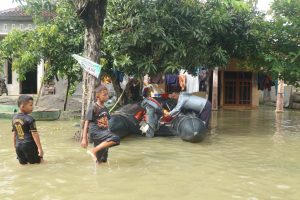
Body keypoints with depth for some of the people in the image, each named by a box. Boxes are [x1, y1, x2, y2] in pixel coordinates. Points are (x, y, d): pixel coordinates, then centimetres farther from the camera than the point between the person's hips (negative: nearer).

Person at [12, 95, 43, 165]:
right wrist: (40, 148, -13)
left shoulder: (14, 118, 7)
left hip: (18, 145, 6)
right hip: (29, 145, -6)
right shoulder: (29, 119, -13)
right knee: (36, 161, 5)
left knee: (23, 162, 20)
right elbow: (34, 134, -15)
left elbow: (14, 133, 14)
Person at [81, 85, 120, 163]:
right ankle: (93, 151, -23)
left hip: (103, 132, 8)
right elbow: (87, 122, -10)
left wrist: (108, 133, 19)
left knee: (102, 160, 8)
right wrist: (84, 138, -14)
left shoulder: (105, 108, 13)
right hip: (95, 132, -8)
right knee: (116, 138, -28)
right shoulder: (93, 107, -9)